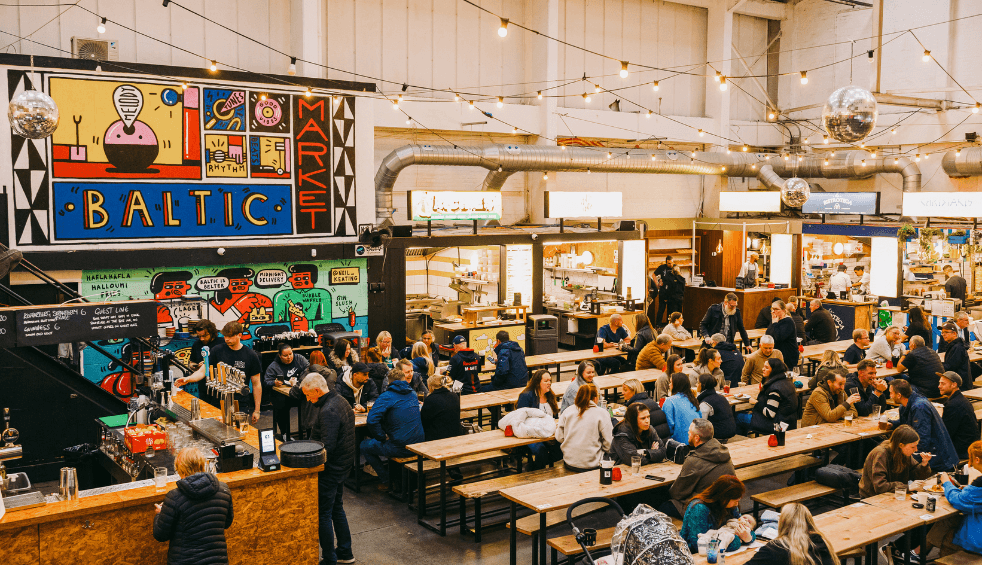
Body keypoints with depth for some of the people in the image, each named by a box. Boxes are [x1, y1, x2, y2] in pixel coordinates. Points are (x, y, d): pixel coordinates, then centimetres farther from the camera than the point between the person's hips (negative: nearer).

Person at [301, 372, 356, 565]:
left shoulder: (328, 411, -24)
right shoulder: (340, 401, 7)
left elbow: (327, 447, -27)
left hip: (330, 470, -10)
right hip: (343, 466, 10)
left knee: (323, 514, 1)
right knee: (336, 508, 21)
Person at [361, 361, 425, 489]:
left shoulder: (387, 397, -11)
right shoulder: (412, 393, 10)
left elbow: (372, 420, -23)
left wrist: (382, 437, -7)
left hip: (400, 448, -7)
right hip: (419, 444, 7)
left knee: (364, 445, 12)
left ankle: (386, 480, 16)